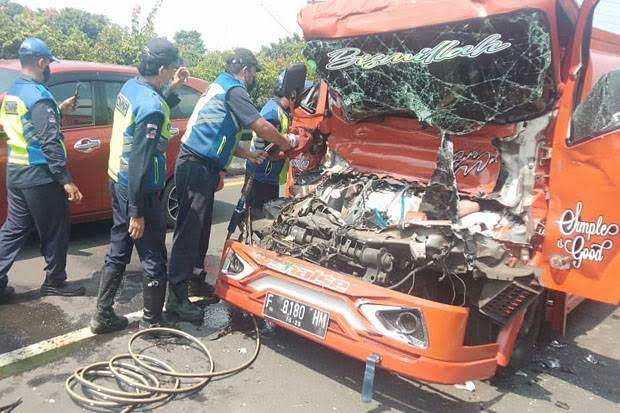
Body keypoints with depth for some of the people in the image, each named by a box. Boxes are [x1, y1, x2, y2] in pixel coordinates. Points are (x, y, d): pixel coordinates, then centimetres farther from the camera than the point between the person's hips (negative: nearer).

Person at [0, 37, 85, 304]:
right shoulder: (39, 95, -18)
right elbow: (50, 143, -22)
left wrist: (58, 110, 21)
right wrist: (66, 180, -21)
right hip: (39, 176, -9)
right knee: (54, 232, 7)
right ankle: (55, 282, 20)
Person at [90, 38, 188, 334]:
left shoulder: (130, 87, 4)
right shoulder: (152, 106, -22)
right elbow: (140, 162, -25)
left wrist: (172, 89, 13)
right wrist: (136, 212, -22)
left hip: (118, 182, 9)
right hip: (138, 191, -9)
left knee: (118, 252, 18)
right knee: (154, 260, 6)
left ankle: (103, 316, 28)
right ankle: (152, 322, 19)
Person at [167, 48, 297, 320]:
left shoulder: (219, 88, 24)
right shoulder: (233, 90, -9)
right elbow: (262, 127, -13)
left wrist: (250, 155, 18)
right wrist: (286, 144, 4)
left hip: (201, 167, 11)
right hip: (197, 168, -11)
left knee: (201, 227, 18)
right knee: (189, 230, -8)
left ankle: (195, 277, 32)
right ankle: (177, 296, -3)